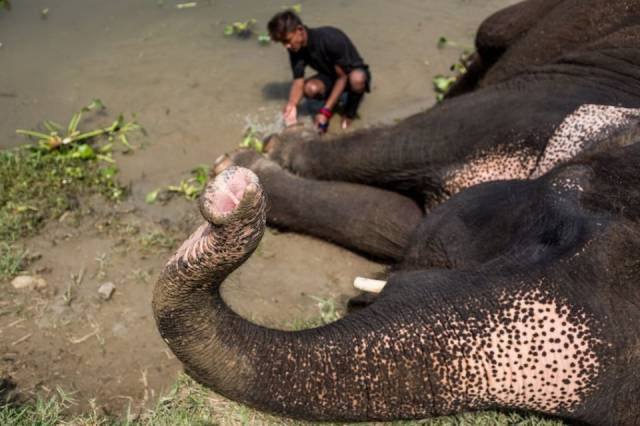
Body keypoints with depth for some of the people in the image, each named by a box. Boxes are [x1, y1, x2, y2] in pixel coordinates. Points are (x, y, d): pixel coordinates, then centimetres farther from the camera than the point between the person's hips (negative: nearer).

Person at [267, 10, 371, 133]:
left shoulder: (331, 39, -32)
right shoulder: (296, 49, -15)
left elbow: (342, 76, -28)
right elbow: (298, 80, -16)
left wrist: (325, 111, -34)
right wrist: (292, 104, -38)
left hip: (353, 71, -4)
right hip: (330, 75, 4)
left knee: (357, 79, -41)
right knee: (310, 88, -30)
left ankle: (349, 112, -10)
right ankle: (333, 102, 4)